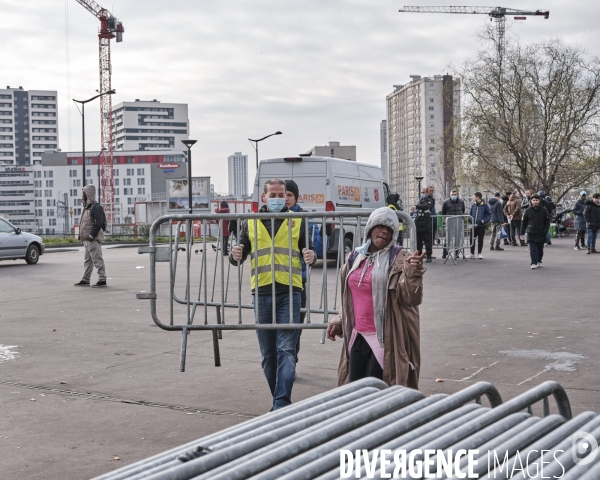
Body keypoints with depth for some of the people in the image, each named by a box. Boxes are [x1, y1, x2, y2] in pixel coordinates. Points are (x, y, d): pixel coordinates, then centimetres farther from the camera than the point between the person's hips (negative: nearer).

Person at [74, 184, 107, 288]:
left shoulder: (96, 207, -14)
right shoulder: (87, 207, 18)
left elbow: (99, 223, -22)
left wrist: (92, 235, -23)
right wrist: (82, 236, 14)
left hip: (93, 239, -11)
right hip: (87, 240, 11)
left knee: (97, 259, -8)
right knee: (87, 260, 14)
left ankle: (102, 280, -5)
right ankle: (85, 280, 20)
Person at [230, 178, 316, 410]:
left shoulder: (298, 221, 8)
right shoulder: (250, 223, 11)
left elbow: (309, 250, 12)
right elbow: (238, 258, 12)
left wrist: (311, 256, -12)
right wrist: (235, 255, -12)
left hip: (289, 292, -2)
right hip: (262, 292, 2)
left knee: (286, 350, -9)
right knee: (268, 353, 8)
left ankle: (281, 403, -11)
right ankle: (279, 399, 22)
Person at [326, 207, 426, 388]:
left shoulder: (399, 259, -6)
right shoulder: (355, 257, 11)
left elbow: (410, 298, -15)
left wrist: (412, 272, -29)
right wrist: (338, 322, 18)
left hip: (384, 339, -6)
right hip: (358, 337, 6)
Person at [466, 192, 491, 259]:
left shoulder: (485, 205, -6)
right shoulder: (473, 205, 7)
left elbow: (489, 214, -3)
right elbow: (470, 214, 15)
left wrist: (484, 220, -17)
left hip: (481, 226, -3)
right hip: (474, 225, 4)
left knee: (480, 240, 5)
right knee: (472, 239, 3)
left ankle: (479, 253, 15)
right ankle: (472, 254, 11)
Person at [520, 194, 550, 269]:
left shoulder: (543, 210, 1)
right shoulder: (528, 211, 2)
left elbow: (547, 221, 4)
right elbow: (524, 222, 7)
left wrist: (545, 231, -6)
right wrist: (522, 233, 5)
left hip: (541, 233, 1)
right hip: (531, 233, -1)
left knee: (540, 249, 12)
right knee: (533, 249, -7)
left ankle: (539, 261, 28)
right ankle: (534, 263, -7)